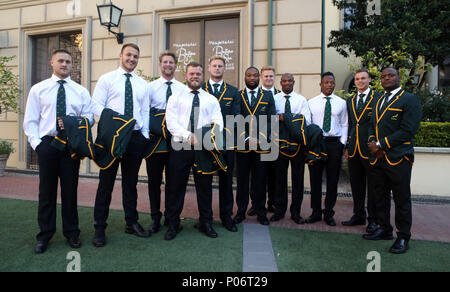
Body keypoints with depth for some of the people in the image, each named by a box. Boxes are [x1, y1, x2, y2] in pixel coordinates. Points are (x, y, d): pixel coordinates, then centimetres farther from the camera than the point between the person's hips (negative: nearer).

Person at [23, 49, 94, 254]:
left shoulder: (81, 91, 9)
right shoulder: (38, 89, 8)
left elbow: (89, 118, 4)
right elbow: (30, 120, 6)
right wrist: (36, 142, -7)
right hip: (47, 143, 0)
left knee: (70, 189, 7)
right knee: (47, 190, 6)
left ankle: (71, 233, 22)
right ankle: (44, 235, 22)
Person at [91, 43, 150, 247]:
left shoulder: (142, 84, 15)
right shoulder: (107, 79, 5)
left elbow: (145, 112, 13)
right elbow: (96, 105, -3)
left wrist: (144, 136, 3)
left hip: (135, 137, 3)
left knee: (131, 181, 11)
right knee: (106, 182, 1)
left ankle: (132, 223, 24)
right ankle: (100, 228, 13)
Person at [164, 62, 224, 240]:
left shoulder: (211, 99, 14)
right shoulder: (176, 98, 9)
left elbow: (218, 122, 3)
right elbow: (171, 122, -3)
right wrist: (188, 136, -19)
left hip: (204, 147, 1)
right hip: (180, 147, -1)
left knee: (205, 186, 8)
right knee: (175, 187, 5)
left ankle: (206, 223, 24)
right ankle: (173, 224, 21)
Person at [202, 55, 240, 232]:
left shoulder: (233, 91, 12)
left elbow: (235, 117, 6)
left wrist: (225, 131, -8)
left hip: (227, 142, 1)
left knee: (226, 180, 6)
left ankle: (227, 216, 19)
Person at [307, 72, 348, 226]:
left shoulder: (341, 103, 8)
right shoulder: (312, 102, 6)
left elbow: (344, 125, 9)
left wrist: (342, 143, -1)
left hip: (335, 144, 1)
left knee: (333, 180, 5)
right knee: (315, 179, 5)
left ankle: (328, 213, 20)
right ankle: (316, 212, 19)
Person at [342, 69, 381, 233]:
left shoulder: (378, 98, 0)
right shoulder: (350, 101, 15)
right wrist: (347, 146, 12)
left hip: (371, 149, -5)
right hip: (354, 150, 5)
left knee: (372, 185, 3)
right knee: (356, 185, 12)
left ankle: (373, 220, 16)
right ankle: (358, 216, 25)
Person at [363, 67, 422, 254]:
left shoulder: (410, 100, -4)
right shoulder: (378, 101, 18)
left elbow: (408, 130, -14)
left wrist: (381, 144, -15)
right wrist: (373, 143, -1)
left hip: (398, 159, -7)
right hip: (378, 158, 7)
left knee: (402, 200, 3)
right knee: (381, 196, 15)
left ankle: (403, 237, 16)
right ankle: (385, 229, 30)